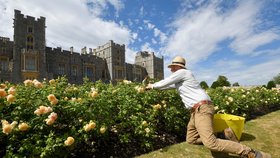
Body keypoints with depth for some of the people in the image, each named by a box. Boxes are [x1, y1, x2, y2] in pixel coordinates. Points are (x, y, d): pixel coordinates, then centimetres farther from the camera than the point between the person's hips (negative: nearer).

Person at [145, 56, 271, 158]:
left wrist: (152, 86, 16)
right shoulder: (178, 79, 24)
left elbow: (165, 82, -2)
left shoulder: (182, 72, -5)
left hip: (202, 108, -11)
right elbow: (168, 85, 37)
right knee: (190, 140, 11)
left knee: (210, 143, -23)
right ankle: (224, 136, 12)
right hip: (196, 110, 11)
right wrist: (154, 87, 41)